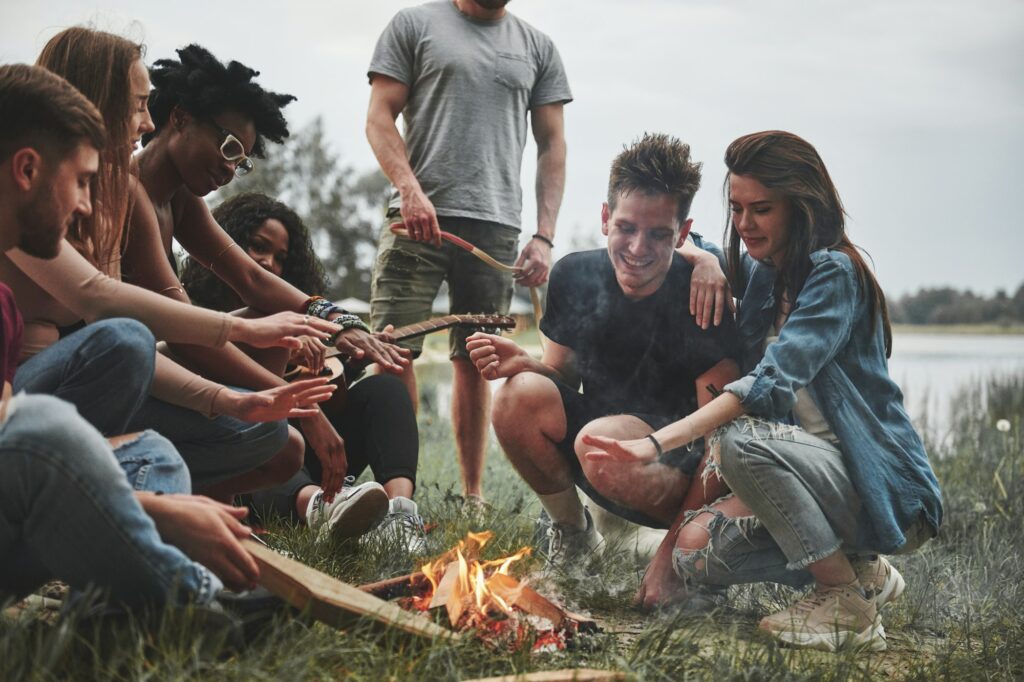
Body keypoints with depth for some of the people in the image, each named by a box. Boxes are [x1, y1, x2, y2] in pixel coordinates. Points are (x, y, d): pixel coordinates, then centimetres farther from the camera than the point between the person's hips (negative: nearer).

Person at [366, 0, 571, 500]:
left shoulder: (537, 48, 16)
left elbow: (552, 145, 14)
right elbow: (379, 117, 3)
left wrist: (544, 236, 3)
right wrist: (409, 188, -14)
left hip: (496, 225, 2)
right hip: (419, 216, -2)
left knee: (474, 362, 5)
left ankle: (472, 496, 11)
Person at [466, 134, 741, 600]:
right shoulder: (574, 277, -6)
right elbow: (562, 375, 7)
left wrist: (672, 554, -26)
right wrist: (522, 364, -19)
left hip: (681, 468, -5)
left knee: (602, 440, -36)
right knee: (520, 395, -23)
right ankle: (571, 533, 4)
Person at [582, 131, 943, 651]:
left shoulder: (834, 273, -15)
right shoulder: (760, 274, 10)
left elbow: (774, 380, -29)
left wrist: (659, 442, -38)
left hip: (887, 490, -8)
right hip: (824, 478, 8)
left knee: (742, 439, -31)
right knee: (695, 549, -10)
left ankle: (851, 605, -16)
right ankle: (861, 569, 8)